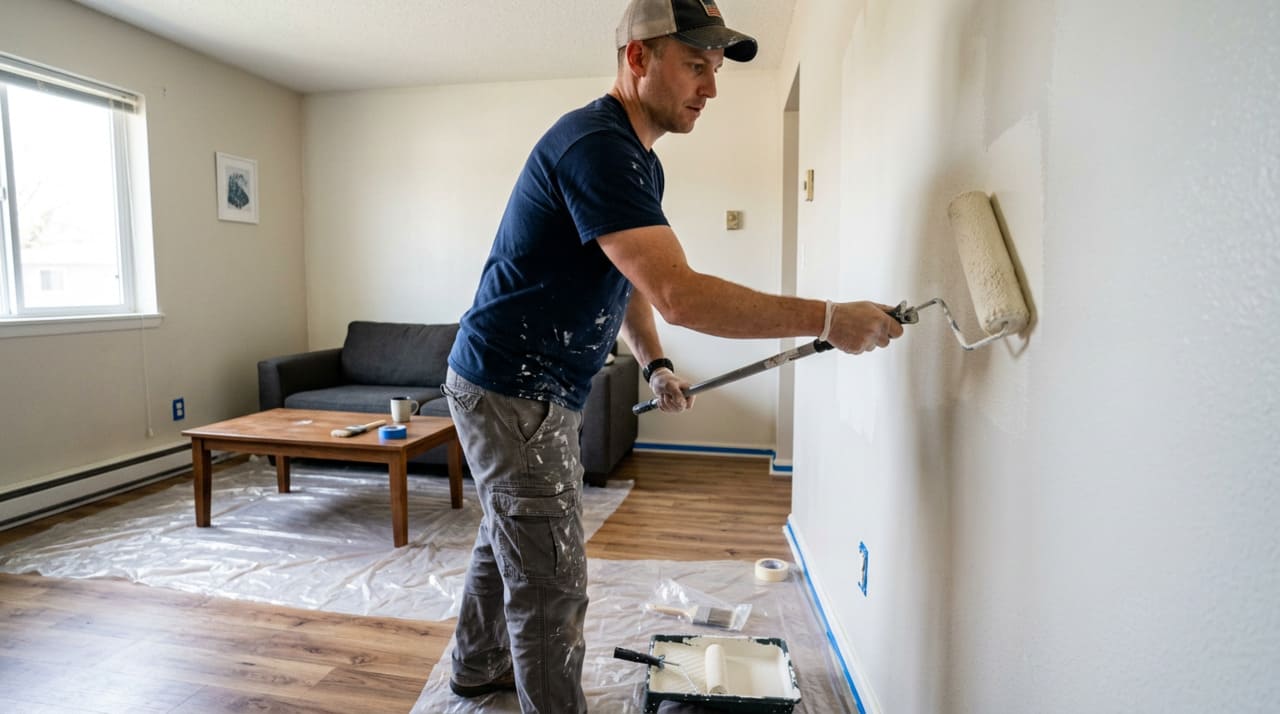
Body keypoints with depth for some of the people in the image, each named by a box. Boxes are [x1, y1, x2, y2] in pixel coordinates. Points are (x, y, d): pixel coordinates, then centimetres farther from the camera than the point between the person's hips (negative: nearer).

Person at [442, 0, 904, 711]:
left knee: (506, 542, 25)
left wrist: (655, 365, 8)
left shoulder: (639, 160, 11)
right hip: (512, 392, -10)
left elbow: (627, 281, 20)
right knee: (552, 584, -1)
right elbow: (679, 295, -33)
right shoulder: (596, 145, -23)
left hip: (541, 391, 10)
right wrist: (828, 319, -26)